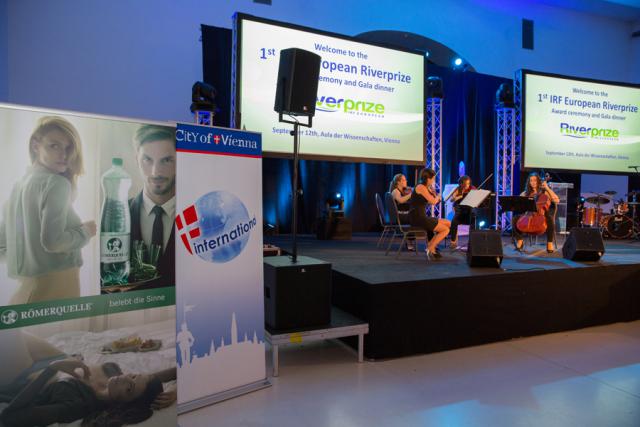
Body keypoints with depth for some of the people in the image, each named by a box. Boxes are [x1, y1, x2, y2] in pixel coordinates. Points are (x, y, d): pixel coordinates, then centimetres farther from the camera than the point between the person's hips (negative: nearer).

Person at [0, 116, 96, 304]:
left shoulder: (18, 186, 12)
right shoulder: (57, 183, -13)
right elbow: (52, 241, -22)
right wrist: (86, 230, -7)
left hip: (26, 287, 8)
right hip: (54, 285, -8)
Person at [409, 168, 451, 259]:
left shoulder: (425, 187, 16)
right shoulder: (421, 187, -13)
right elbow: (433, 201, -17)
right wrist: (437, 197, 2)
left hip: (422, 216, 10)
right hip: (417, 217, -10)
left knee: (448, 224, 12)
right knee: (446, 230, -10)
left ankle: (431, 245, 11)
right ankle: (430, 249, 1)